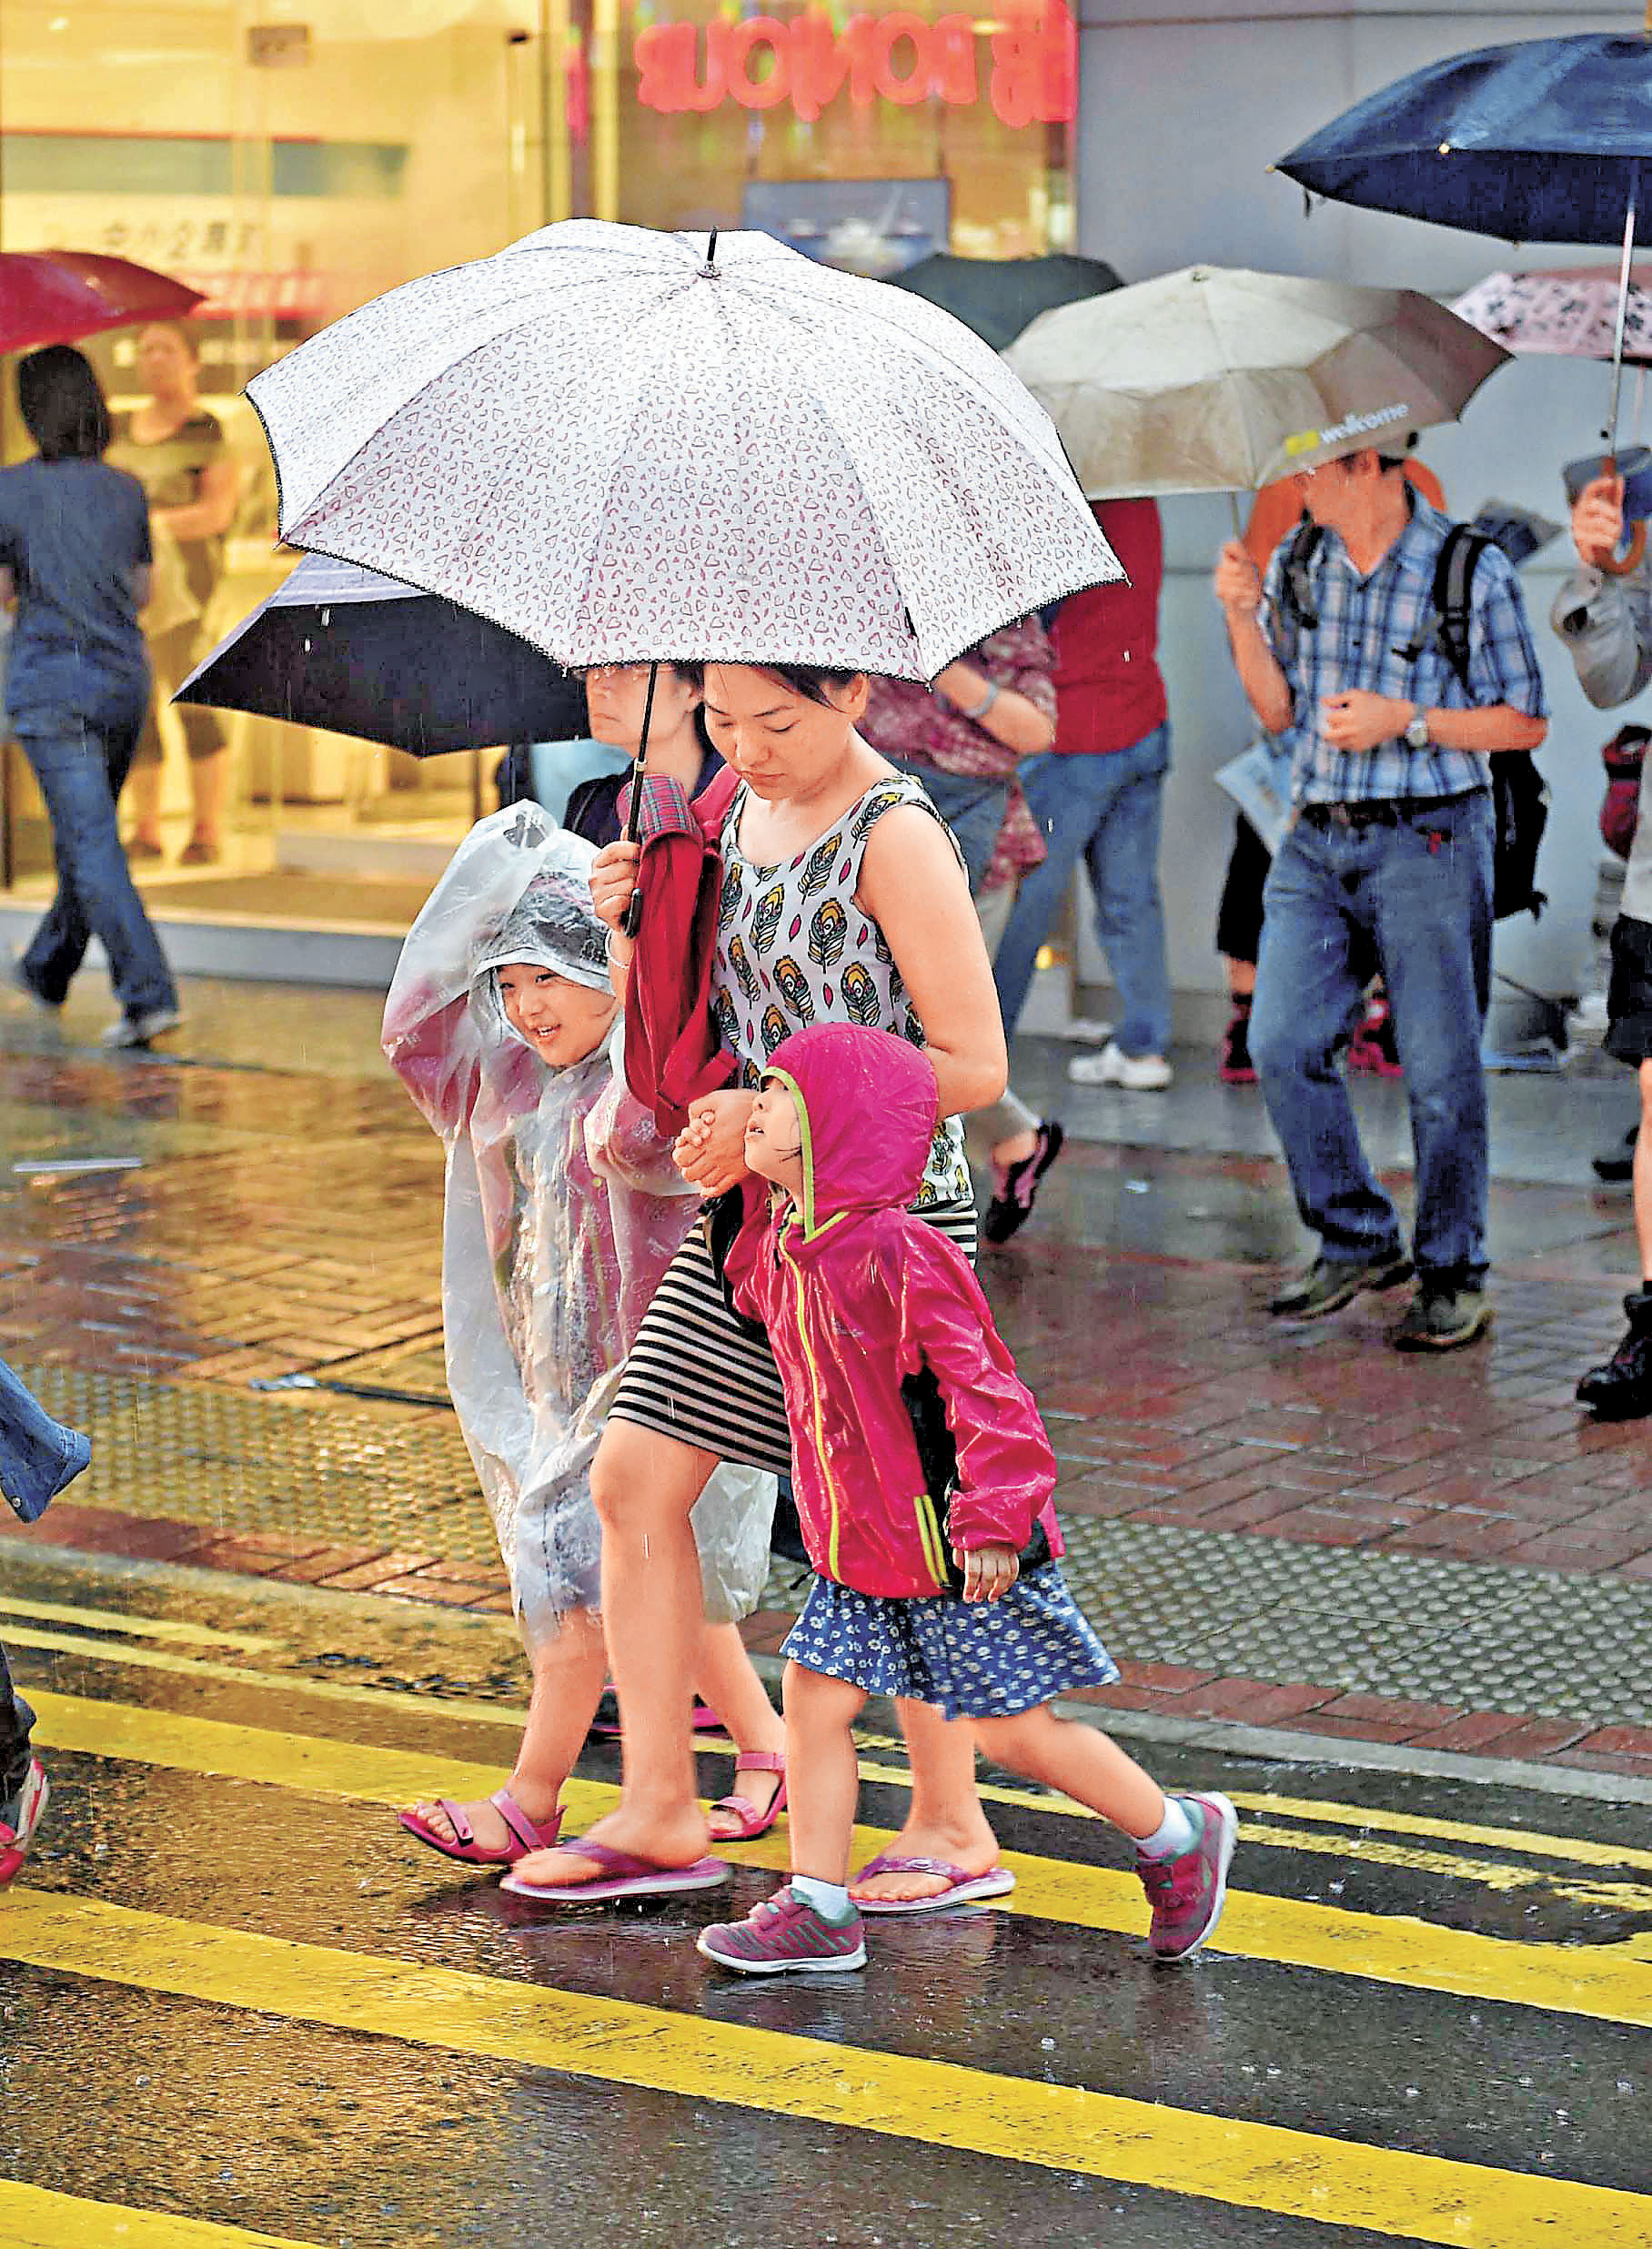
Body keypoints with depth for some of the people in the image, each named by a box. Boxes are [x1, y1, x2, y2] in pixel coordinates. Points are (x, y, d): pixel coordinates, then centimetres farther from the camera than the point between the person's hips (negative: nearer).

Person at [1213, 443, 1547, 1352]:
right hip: (1316, 841, 5)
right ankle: (1357, 1242, 15)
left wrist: (1406, 721, -14)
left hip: (1428, 841, -5)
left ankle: (1452, 1273, 12)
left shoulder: (1473, 571, -7)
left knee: (1440, 1068, -1)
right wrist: (1243, 617, -3)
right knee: (1282, 1045, -2)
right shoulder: (1295, 565, 8)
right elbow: (1278, 712, 12)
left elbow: (1525, 722, -2)